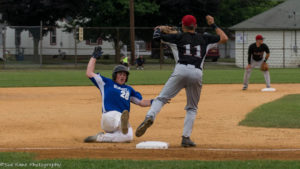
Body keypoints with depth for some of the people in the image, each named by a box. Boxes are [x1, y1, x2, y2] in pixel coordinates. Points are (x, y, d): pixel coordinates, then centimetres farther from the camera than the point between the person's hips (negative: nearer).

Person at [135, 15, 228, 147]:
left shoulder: (180, 37, 14)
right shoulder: (204, 38, 20)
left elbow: (157, 36, 11)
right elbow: (224, 38, 28)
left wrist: (160, 28, 32)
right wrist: (213, 25, 37)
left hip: (181, 70, -2)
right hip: (197, 73, 2)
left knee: (161, 98, -2)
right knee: (192, 108, 15)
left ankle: (149, 117, -30)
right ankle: (186, 137, 1)